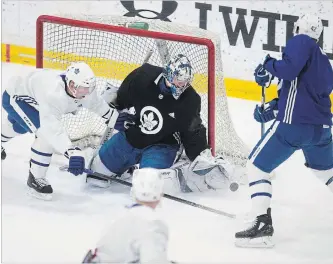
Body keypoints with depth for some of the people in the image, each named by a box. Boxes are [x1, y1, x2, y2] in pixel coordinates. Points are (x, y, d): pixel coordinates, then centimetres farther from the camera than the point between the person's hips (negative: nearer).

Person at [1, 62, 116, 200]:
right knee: (47, 133, -26)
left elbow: (97, 103, 1)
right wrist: (72, 152, -66)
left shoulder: (84, 90, -23)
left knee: (18, 127, 38)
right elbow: (52, 127, -56)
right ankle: (35, 178, -9)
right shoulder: (53, 94, -47)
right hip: (14, 97, -9)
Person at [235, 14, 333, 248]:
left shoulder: (300, 42, -2)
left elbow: (289, 68, -21)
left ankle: (263, 225, -12)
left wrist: (269, 66, -3)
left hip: (294, 124, -8)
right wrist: (273, 109, 18)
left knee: (257, 165, 0)